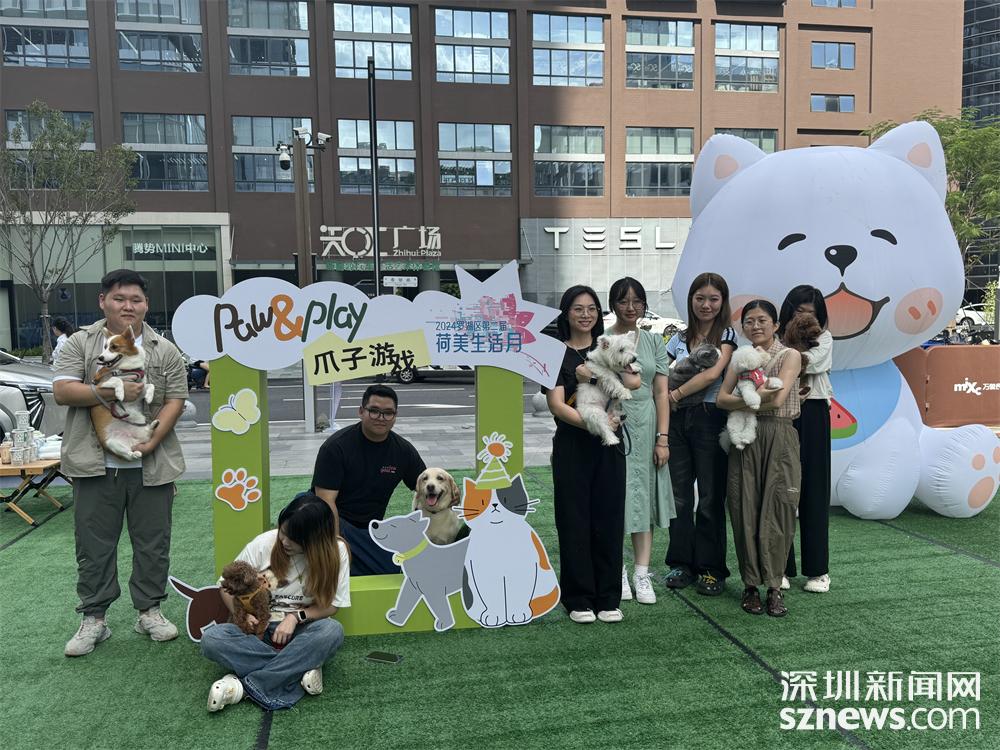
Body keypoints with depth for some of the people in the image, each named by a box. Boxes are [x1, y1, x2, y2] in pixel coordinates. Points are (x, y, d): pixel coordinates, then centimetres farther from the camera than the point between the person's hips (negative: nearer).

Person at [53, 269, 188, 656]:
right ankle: (93, 619, 21)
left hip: (150, 466, 1)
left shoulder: (165, 350, 5)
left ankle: (149, 611, 23)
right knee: (94, 545, 8)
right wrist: (111, 392, -20)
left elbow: (175, 401, 1)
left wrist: (154, 440, -12)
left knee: (152, 544, 8)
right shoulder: (79, 344, 4)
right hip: (96, 465, 0)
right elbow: (62, 391, -6)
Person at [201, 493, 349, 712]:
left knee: (333, 631, -34)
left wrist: (296, 617, -22)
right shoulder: (263, 544, -11)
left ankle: (247, 685, -26)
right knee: (210, 639, -27)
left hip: (300, 630, -1)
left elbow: (331, 605, -6)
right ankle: (302, 667, -25)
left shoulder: (335, 551, -13)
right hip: (259, 628, 2)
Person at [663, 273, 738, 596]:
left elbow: (713, 373, -13)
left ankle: (711, 569, 12)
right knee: (679, 493, 7)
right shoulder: (678, 339, 13)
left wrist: (677, 394, -9)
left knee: (710, 496, 2)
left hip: (710, 420, -4)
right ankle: (681, 563, 18)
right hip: (678, 420, 4)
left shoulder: (727, 335, 1)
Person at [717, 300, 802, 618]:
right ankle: (750, 584, 12)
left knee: (777, 512, -2)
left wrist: (741, 402, -4)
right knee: (745, 511, 2)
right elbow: (722, 399, -1)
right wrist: (756, 398, -15)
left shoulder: (790, 356, 2)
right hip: (745, 439, 3)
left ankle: (774, 586, 8)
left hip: (779, 439, -3)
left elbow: (777, 400, -12)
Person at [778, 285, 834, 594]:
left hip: (812, 417, 1)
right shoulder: (775, 338, 8)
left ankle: (818, 569, 12)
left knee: (814, 490, 2)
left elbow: (807, 361, -8)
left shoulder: (823, 338, 12)